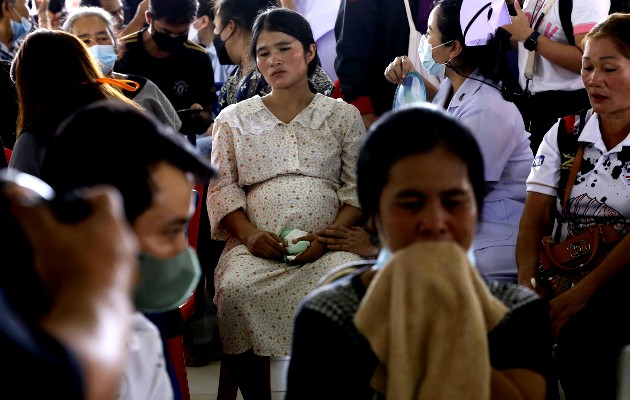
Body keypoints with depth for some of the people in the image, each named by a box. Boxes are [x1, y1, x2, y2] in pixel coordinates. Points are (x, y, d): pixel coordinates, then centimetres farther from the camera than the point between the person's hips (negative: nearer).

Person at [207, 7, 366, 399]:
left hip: (327, 244, 0)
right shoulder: (234, 119, 17)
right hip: (256, 244, 1)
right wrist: (251, 235, -10)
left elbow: (358, 189, 8)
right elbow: (222, 189, 9)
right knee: (236, 289, -33)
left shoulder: (344, 115, 15)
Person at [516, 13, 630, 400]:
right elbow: (536, 217, 2)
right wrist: (528, 282, -18)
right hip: (561, 276, 4)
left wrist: (581, 294, -24)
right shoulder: (564, 134, 12)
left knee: (579, 334, -33)